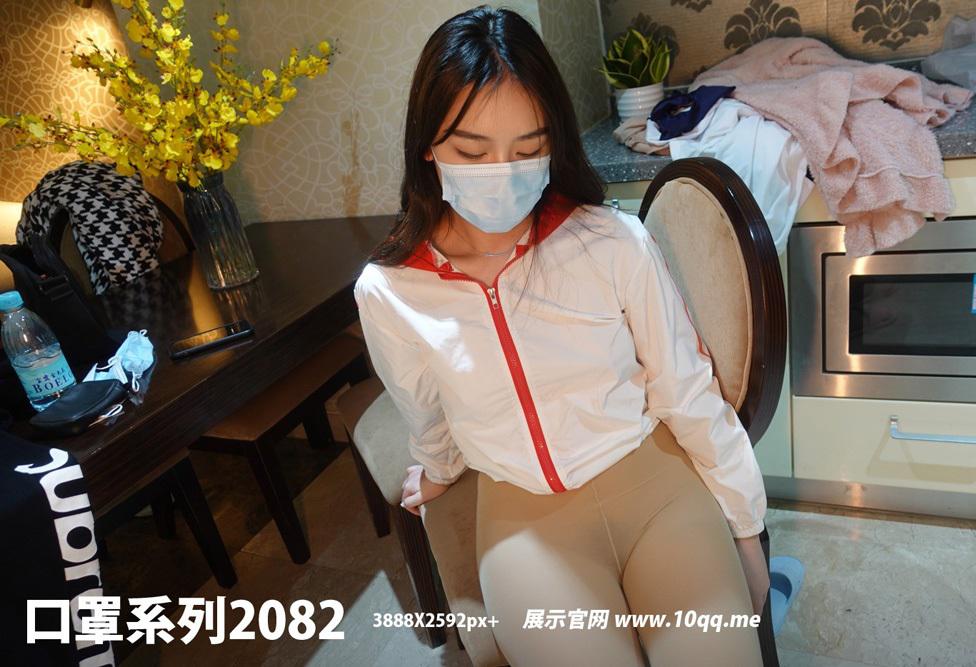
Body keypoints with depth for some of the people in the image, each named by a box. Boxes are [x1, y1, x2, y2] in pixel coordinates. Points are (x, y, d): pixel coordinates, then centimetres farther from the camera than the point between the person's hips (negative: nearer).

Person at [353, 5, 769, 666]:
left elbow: (691, 394, -6)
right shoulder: (387, 294, -13)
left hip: (656, 483, 0)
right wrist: (438, 474, 25)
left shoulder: (615, 242, -16)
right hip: (525, 518, 0)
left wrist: (746, 530, 2)